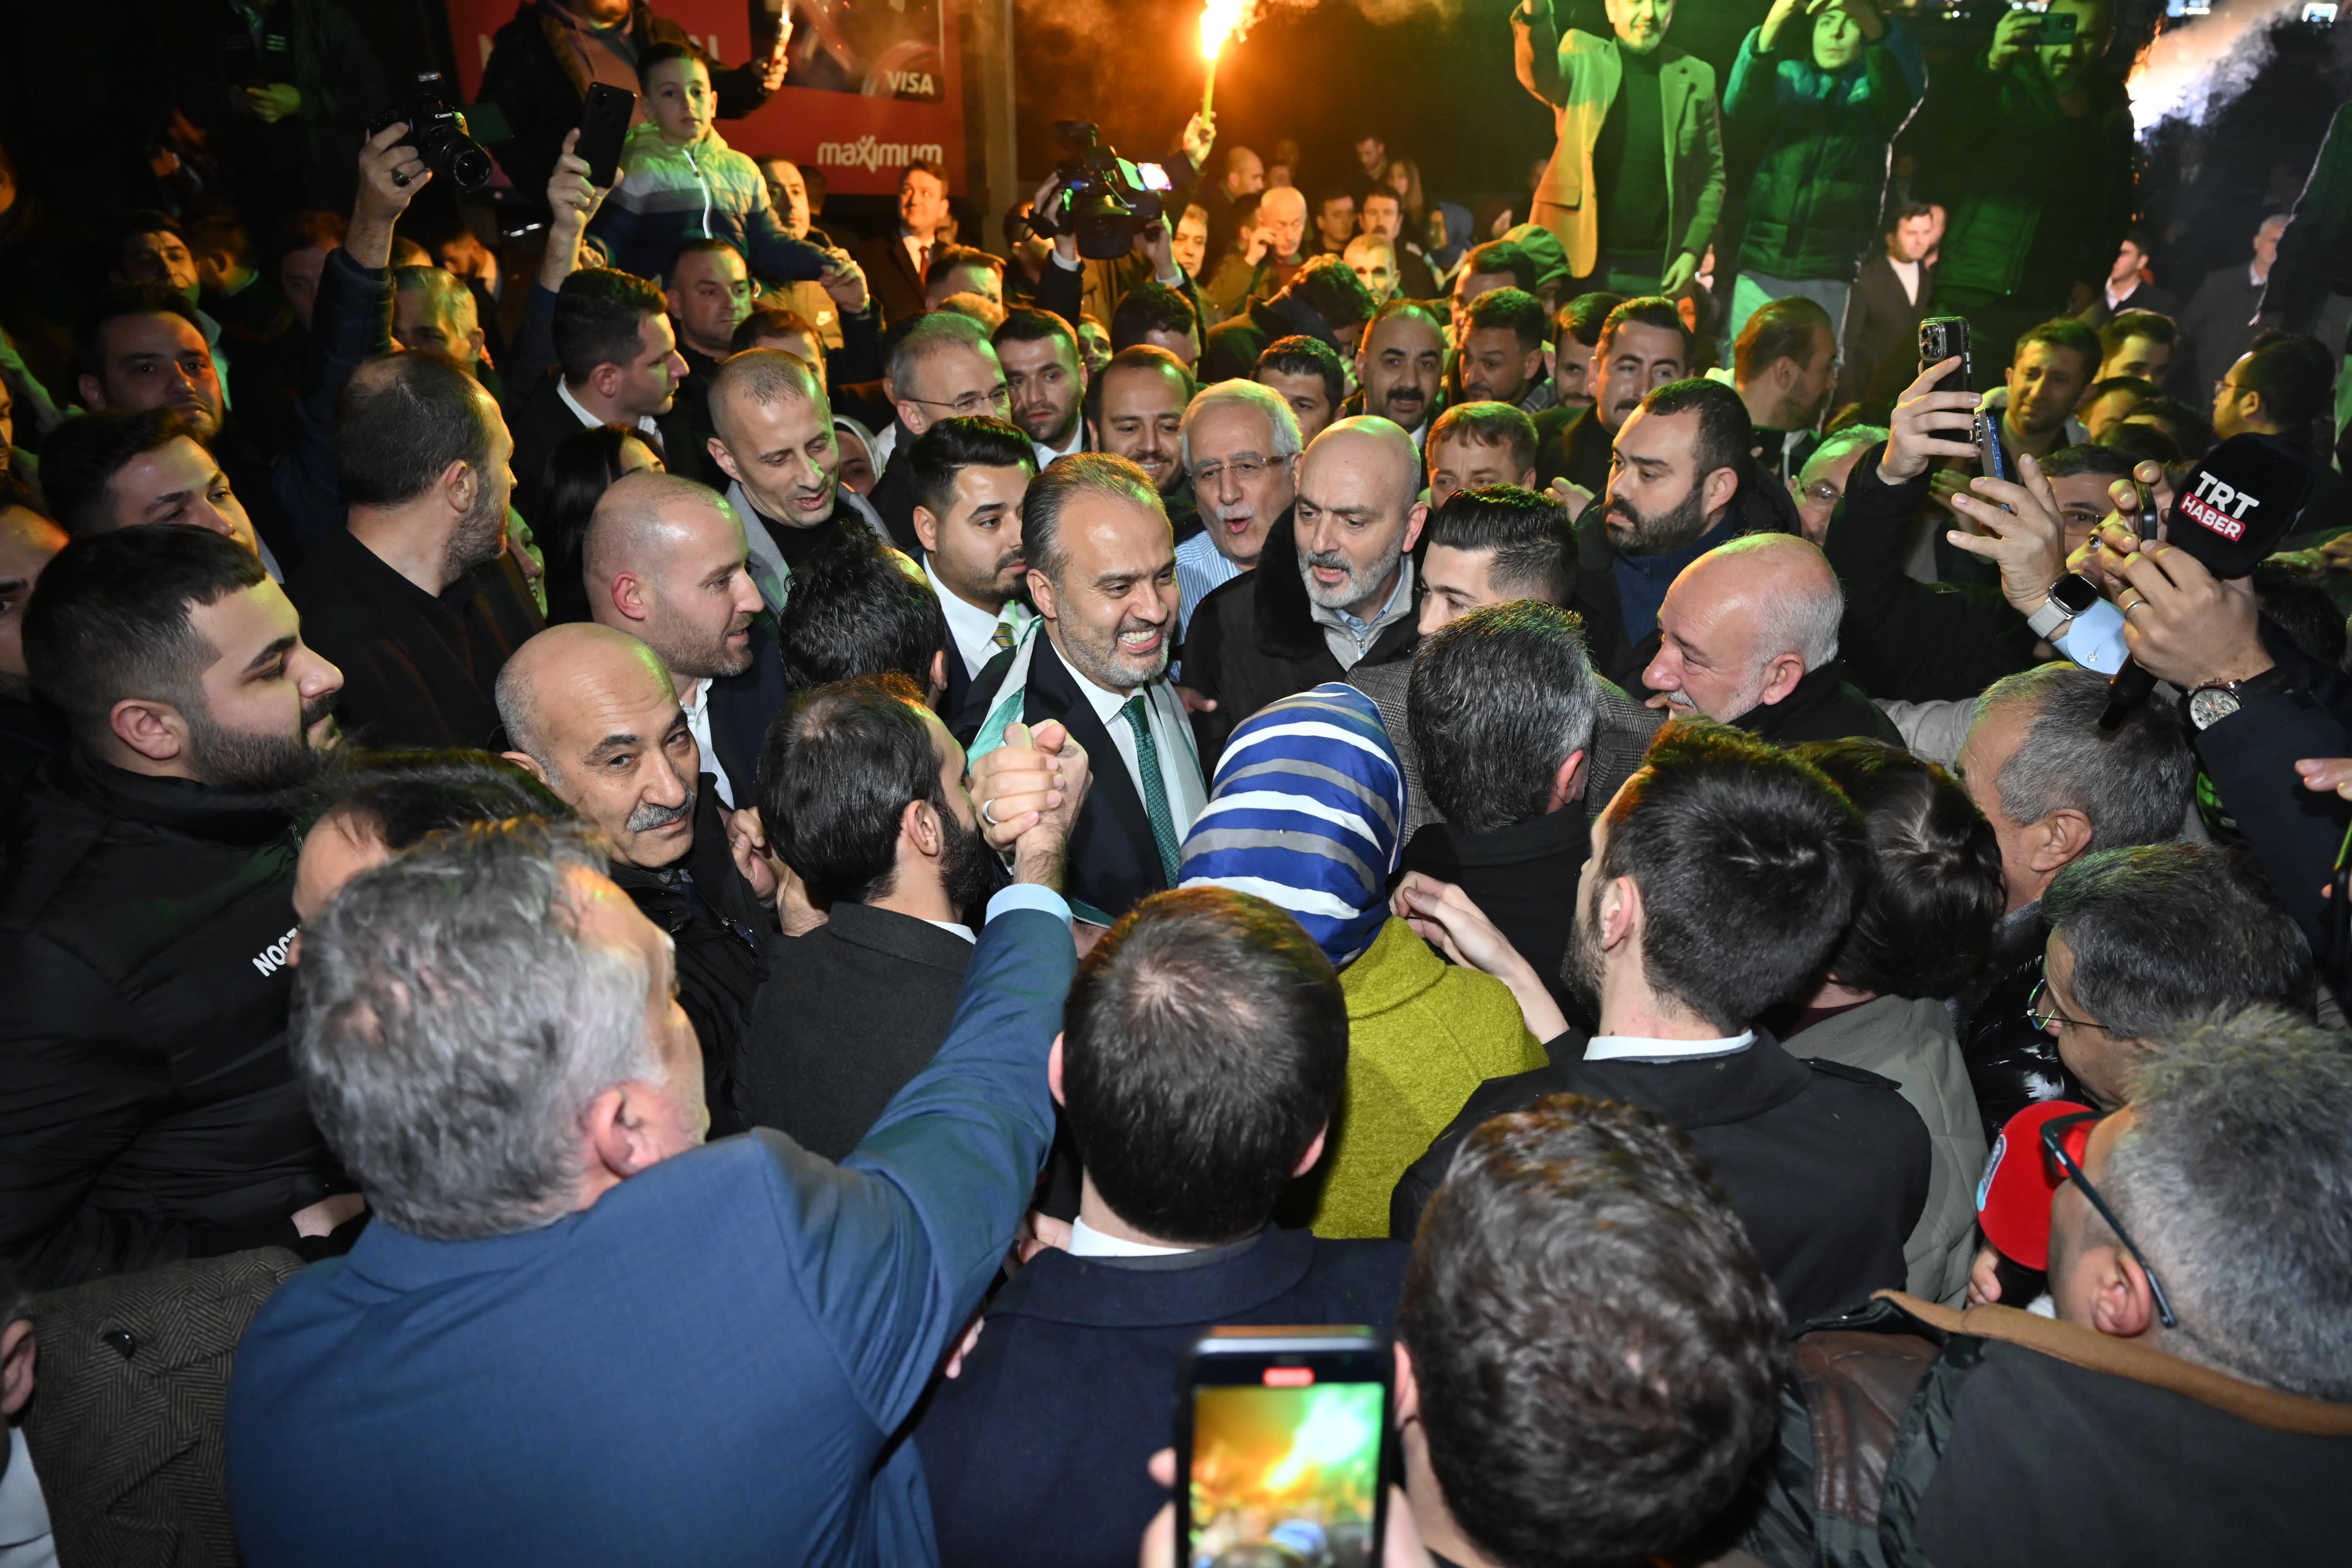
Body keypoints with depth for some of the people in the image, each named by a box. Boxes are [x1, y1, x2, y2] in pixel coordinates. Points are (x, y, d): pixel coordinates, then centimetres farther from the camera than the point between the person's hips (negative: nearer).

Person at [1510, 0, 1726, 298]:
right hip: (1578, 261, -2)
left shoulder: (1696, 78, 10)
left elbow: (1711, 175, 12)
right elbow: (1540, 74, -18)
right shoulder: (1584, 56, 5)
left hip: (1656, 272, 2)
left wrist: (1692, 251, 0)